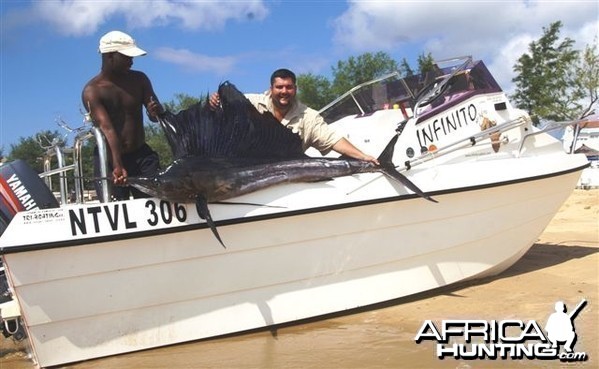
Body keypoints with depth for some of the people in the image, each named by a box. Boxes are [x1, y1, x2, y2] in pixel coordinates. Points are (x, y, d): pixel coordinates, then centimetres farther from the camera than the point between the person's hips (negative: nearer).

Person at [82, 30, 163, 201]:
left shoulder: (139, 79, 5)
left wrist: (156, 111, -22)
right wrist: (117, 166, -38)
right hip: (110, 159, -3)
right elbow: (106, 128, -24)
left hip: (141, 154, 3)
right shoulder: (92, 91, -10)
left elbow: (156, 115, 5)